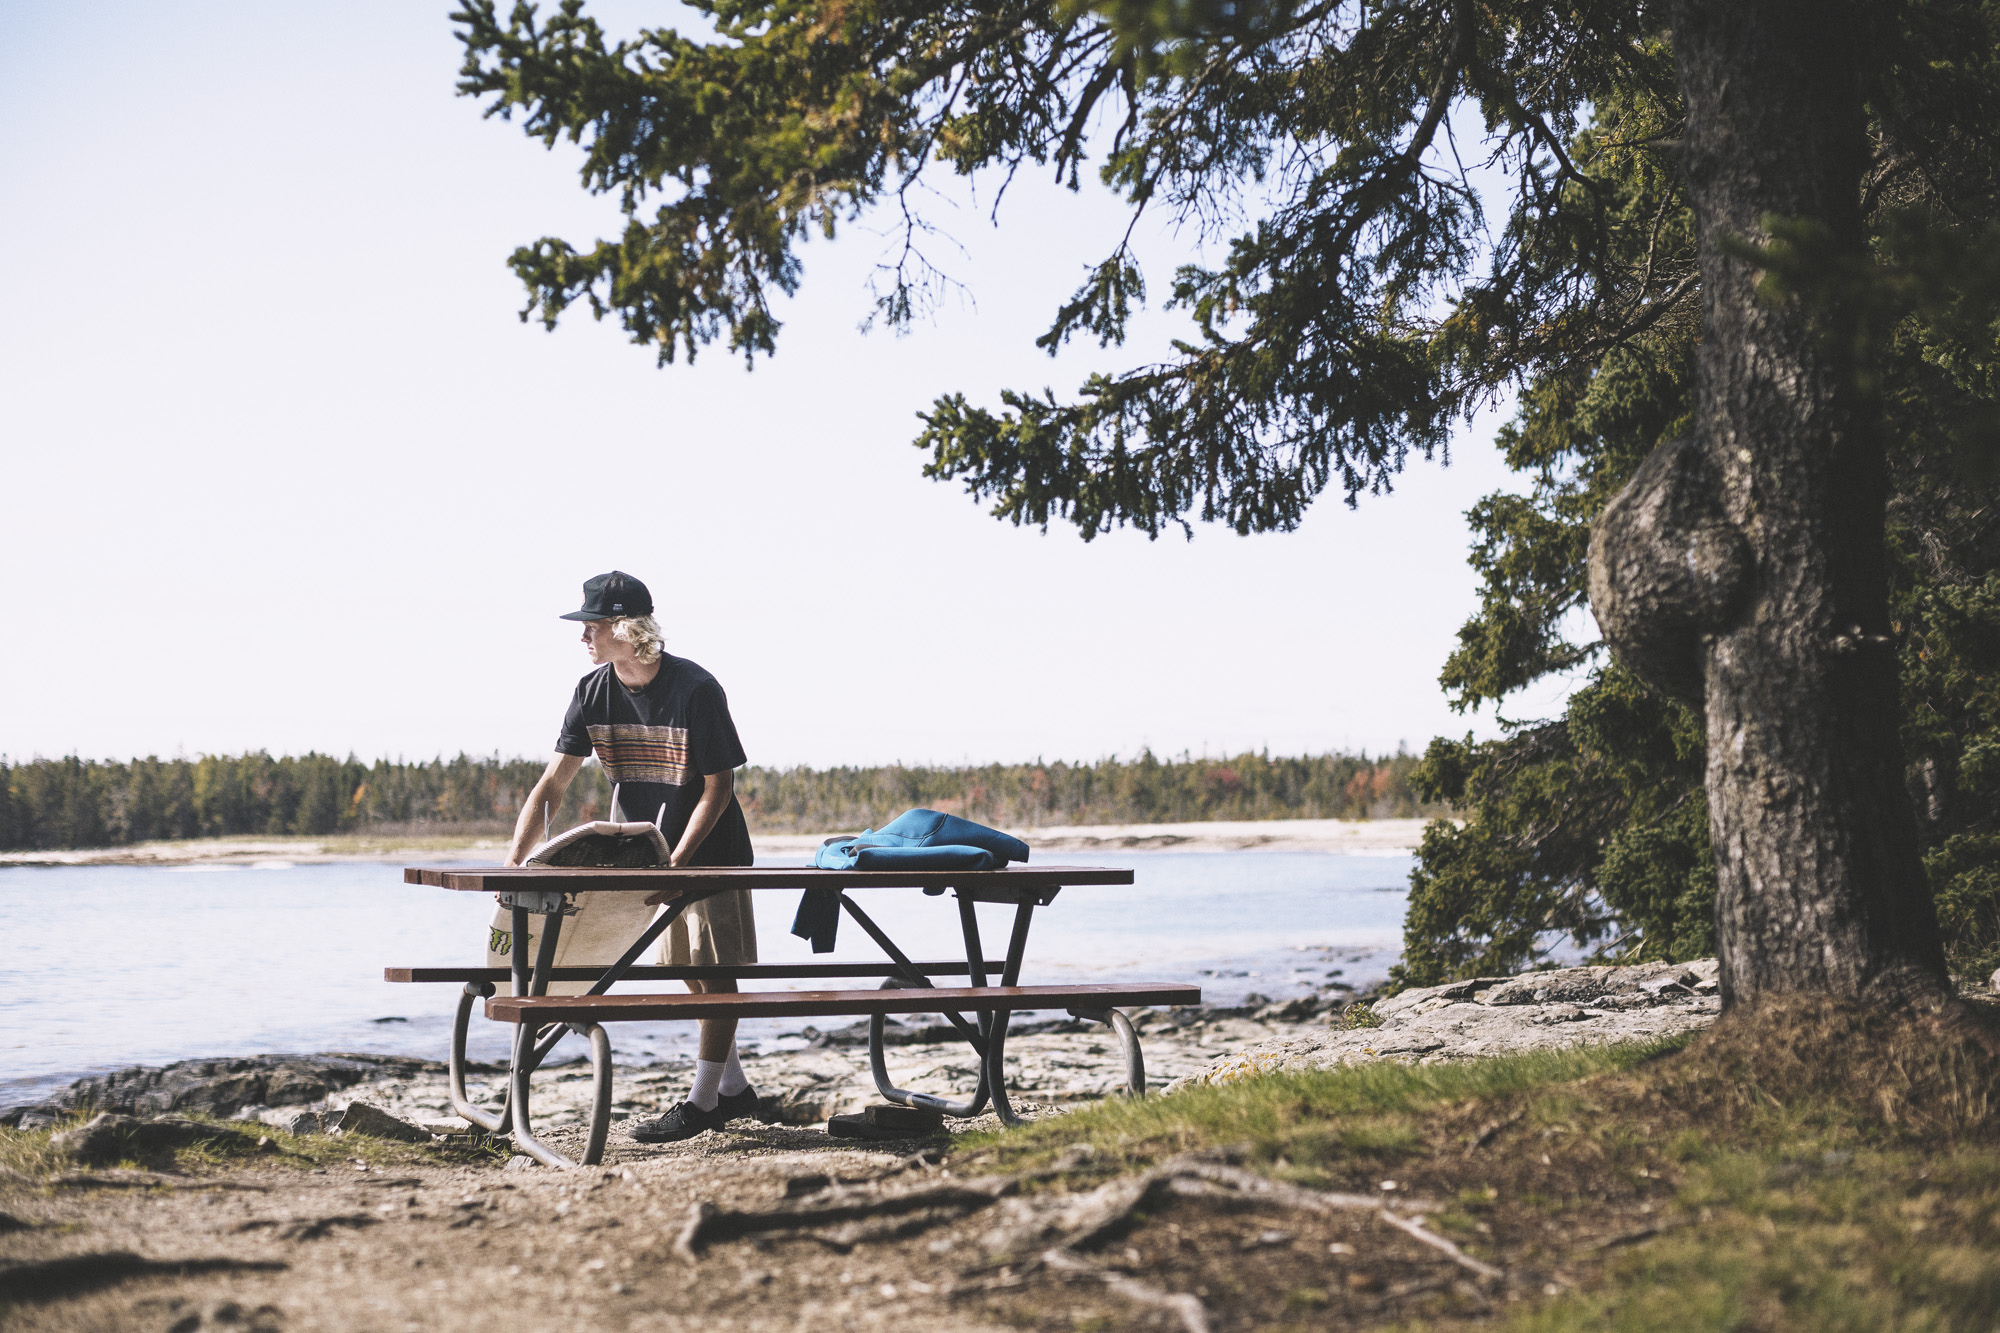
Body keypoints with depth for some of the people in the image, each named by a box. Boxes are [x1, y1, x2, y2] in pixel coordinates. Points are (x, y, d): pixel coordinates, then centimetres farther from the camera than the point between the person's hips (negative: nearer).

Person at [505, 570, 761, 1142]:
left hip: (710, 848, -6)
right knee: (685, 966, 10)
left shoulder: (695, 690, -23)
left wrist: (678, 863, -27)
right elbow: (553, 782, -8)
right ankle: (735, 1087, 22)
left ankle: (703, 1101, 0)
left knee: (714, 967, -5)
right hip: (652, 848, 6)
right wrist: (515, 859, -19)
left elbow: (719, 788, -19)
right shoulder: (593, 693, -8)